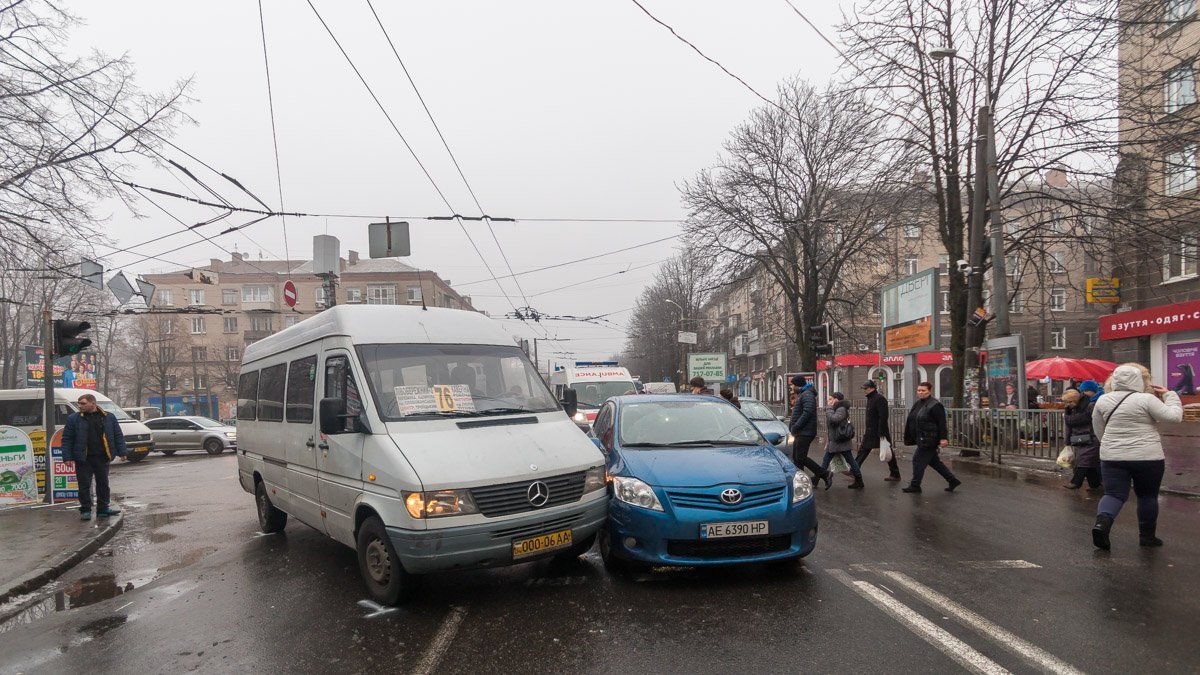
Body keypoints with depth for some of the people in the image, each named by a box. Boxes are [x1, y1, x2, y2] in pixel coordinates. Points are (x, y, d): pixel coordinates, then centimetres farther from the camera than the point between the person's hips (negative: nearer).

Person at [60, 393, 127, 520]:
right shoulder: (73, 419, 0)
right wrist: (67, 457, -7)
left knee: (103, 484, 8)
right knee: (84, 485, 1)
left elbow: (118, 435, 8)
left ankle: (103, 509, 18)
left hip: (102, 457, 2)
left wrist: (121, 452, 3)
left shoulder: (109, 418, 4)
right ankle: (85, 510, 11)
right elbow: (66, 439, 1)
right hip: (83, 459, -2)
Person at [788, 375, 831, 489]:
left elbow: (807, 412, -26)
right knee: (796, 458, 10)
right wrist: (791, 425, 10)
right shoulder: (801, 395, 21)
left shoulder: (807, 395, -14)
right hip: (800, 433, 11)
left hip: (805, 433, -11)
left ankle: (825, 474, -6)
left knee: (801, 458, -12)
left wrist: (795, 426, -23)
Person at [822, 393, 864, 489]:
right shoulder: (835, 409, 16)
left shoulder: (842, 409, -14)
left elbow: (833, 419, -32)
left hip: (842, 441, -10)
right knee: (825, 461, 9)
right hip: (833, 442, 10)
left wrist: (829, 408, -19)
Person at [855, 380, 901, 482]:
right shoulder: (870, 398, 11)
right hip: (871, 431, 9)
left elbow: (883, 417, -23)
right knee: (863, 450, 9)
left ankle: (895, 474, 12)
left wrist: (881, 433, -25)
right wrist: (866, 428, 19)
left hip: (880, 432, -9)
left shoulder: (879, 399, -18)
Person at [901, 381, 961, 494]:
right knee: (934, 461, 16)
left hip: (929, 440, -9)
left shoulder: (935, 405, -14)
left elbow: (942, 423, -17)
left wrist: (943, 438, -22)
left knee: (918, 460, -5)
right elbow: (911, 421, 17)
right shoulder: (917, 404, 12)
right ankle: (953, 480, 27)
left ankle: (915, 486, 5)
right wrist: (908, 437, 17)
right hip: (922, 439, 9)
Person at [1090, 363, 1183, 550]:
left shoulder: (1103, 401, 3)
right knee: (1147, 496, 13)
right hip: (1148, 457, -2)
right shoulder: (1146, 399, -10)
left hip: (1112, 457, 3)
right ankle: (1147, 536, 23)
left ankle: (1102, 521, -21)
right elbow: (1174, 416, -10)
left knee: (1114, 494, 4)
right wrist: (1169, 395, 4)